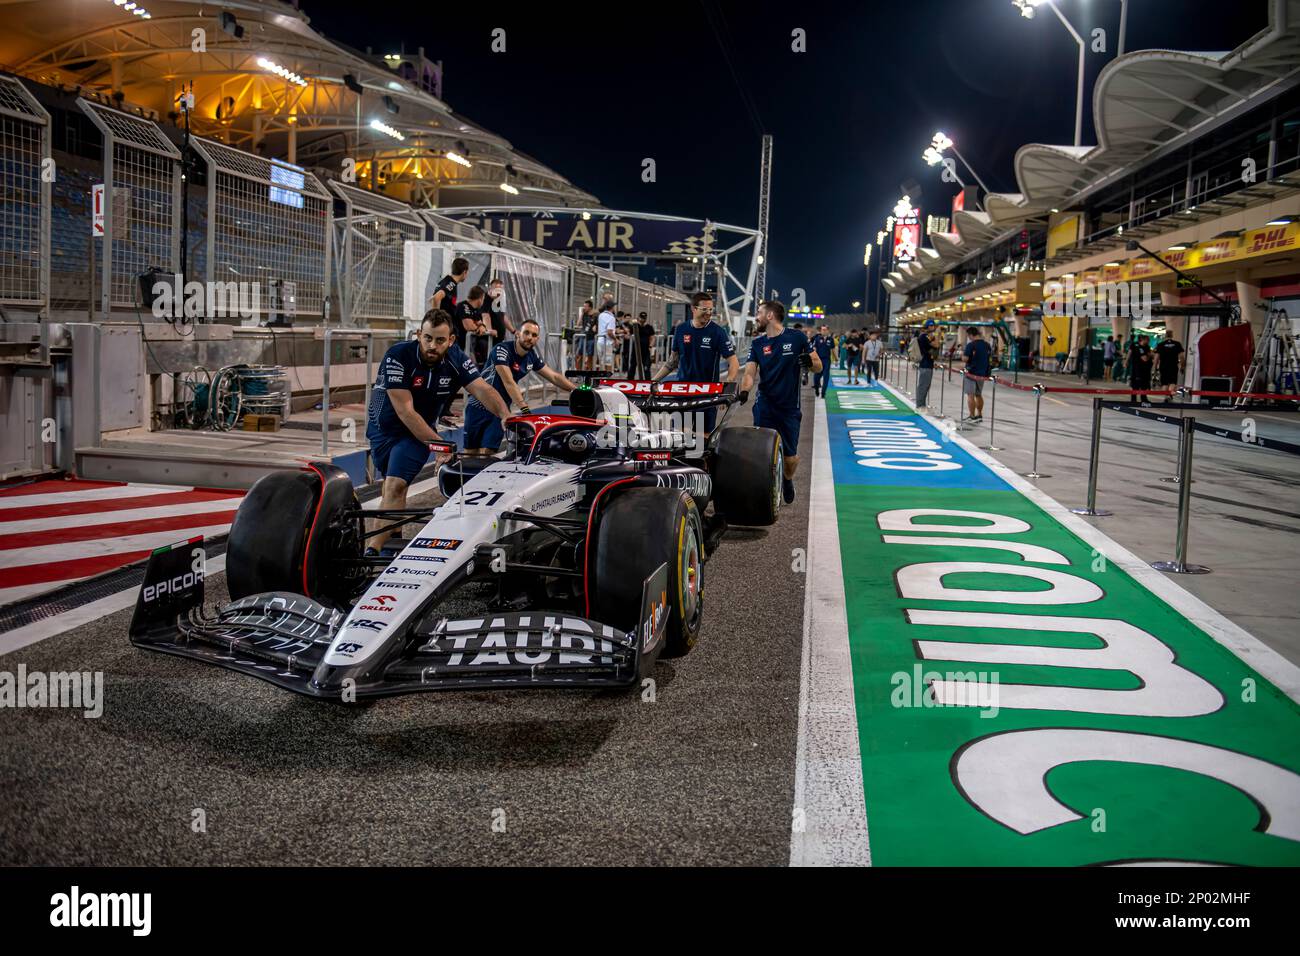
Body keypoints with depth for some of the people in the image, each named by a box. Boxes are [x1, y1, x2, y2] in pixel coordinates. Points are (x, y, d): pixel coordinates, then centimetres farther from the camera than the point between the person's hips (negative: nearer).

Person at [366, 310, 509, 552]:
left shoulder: (456, 359, -14)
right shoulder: (397, 357, -26)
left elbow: (482, 389, -23)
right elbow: (405, 412, -29)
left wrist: (505, 414, -43)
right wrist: (438, 444, -32)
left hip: (419, 430, 1)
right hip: (384, 426, 0)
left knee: (395, 486, -18)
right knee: (391, 486, 13)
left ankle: (373, 550, -21)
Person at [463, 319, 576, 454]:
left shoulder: (532, 356, 0)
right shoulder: (502, 350, -20)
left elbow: (554, 377, 9)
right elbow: (508, 382, -30)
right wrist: (524, 408, -40)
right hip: (479, 406, -4)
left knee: (486, 454, -10)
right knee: (471, 453, 0)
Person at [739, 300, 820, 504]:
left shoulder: (797, 338, -2)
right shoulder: (757, 344, 6)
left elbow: (819, 367, 3)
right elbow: (750, 372, -5)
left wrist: (809, 361, -21)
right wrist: (744, 390, -26)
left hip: (790, 408, -2)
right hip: (765, 407, 2)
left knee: (791, 457, 3)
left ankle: (788, 479, 35)